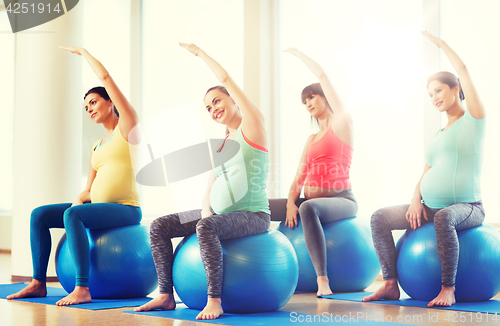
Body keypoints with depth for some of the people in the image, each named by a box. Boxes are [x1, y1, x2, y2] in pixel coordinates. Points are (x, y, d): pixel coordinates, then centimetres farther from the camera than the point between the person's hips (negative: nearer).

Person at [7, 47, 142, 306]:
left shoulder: (127, 125, 2)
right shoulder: (96, 148, 22)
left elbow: (105, 77, -4)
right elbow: (89, 189, 21)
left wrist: (83, 52, 9)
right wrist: (80, 198, -3)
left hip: (126, 210, -8)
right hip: (98, 207, 8)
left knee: (72, 215, -33)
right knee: (39, 214, -4)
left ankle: (82, 289, -36)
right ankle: (39, 283, -6)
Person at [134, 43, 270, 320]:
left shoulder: (251, 126, -3)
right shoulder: (219, 145, 19)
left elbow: (225, 79, -9)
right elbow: (210, 188, 14)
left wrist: (199, 52, 2)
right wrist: (205, 211, -6)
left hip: (252, 215, -8)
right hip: (217, 214, 8)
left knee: (207, 228, -38)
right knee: (159, 227, -4)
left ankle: (214, 301, -34)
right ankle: (166, 295, -4)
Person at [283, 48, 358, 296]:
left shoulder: (342, 123, 3)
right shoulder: (311, 140, 23)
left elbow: (322, 76, -2)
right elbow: (300, 176, 11)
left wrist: (299, 54, 12)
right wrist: (291, 201, -9)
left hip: (341, 200, -8)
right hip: (311, 200, 8)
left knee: (308, 208, -41)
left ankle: (323, 281, -44)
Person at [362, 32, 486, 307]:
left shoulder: (472, 120, 1)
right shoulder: (437, 136, 22)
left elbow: (463, 72, -7)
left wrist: (441, 44, 4)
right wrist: (416, 200, 1)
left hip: (467, 207, -7)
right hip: (430, 207, 7)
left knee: (444, 217, -41)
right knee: (380, 218, -8)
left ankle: (448, 289, -32)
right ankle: (391, 285, -10)